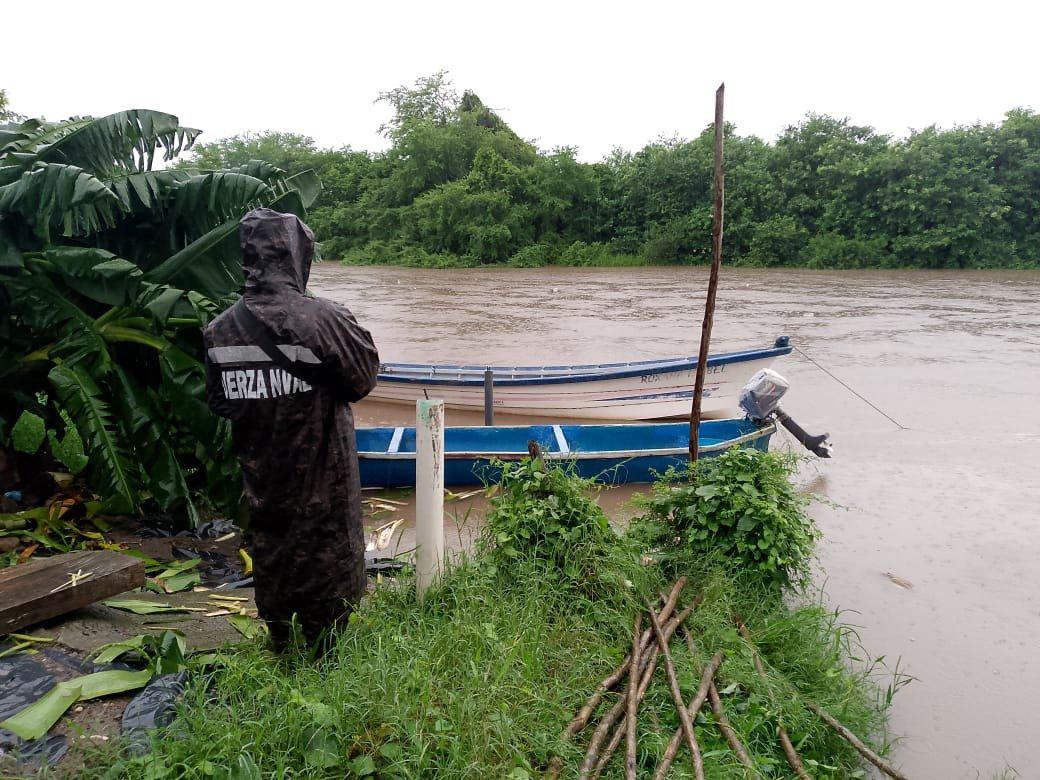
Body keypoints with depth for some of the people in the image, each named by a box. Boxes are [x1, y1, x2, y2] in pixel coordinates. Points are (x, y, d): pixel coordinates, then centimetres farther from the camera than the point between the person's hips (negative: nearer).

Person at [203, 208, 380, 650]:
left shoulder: (220, 330, -6)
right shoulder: (323, 319, -21)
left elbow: (219, 404, 4)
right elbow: (364, 377, -9)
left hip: (262, 480, 5)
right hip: (322, 484, -4)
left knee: (272, 564, 20)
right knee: (329, 565, 13)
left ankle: (283, 657, 36)